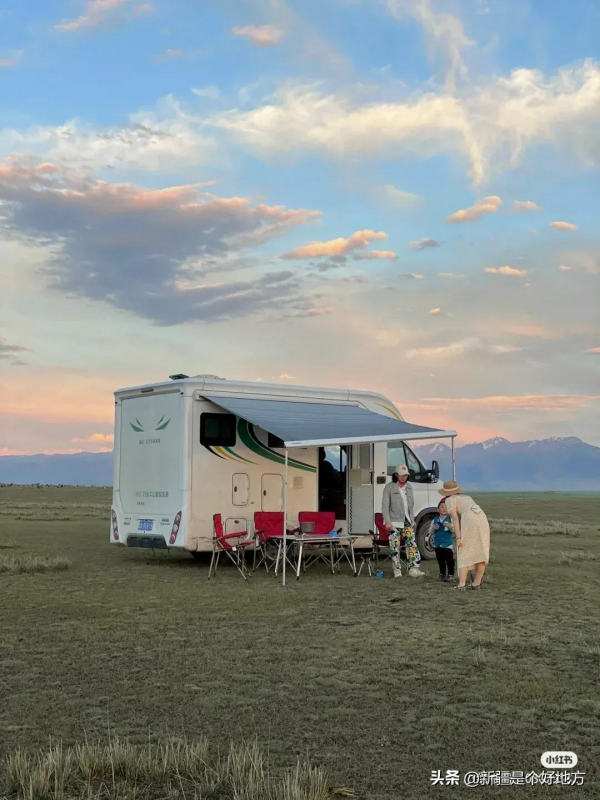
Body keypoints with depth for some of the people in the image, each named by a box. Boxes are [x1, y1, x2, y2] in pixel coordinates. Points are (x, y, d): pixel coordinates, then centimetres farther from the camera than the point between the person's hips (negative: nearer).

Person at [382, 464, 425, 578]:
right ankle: (397, 570, 4)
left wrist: (412, 520, 12)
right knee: (395, 547, -2)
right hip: (394, 522, -4)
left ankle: (413, 569, -5)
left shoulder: (408, 487, 13)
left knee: (412, 544, -5)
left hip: (407, 522, 4)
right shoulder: (389, 487, -3)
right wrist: (387, 521, -13)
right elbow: (385, 505, -6)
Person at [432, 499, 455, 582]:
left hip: (447, 544, -4)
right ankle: (442, 574, 25)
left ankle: (450, 574, 5)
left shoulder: (450, 519, -5)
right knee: (440, 560, 13)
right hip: (437, 543, 4)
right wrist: (434, 528, -12)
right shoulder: (435, 520, 5)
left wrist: (450, 526, -29)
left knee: (449, 560, -2)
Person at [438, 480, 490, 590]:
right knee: (481, 553, 11)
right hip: (482, 518, 6)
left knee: (464, 554, -1)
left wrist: (458, 537, -7)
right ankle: (477, 583, 13)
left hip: (469, 520, -6)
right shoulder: (467, 497, 31)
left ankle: (461, 584, -9)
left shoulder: (450, 500, 11)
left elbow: (455, 518, -1)